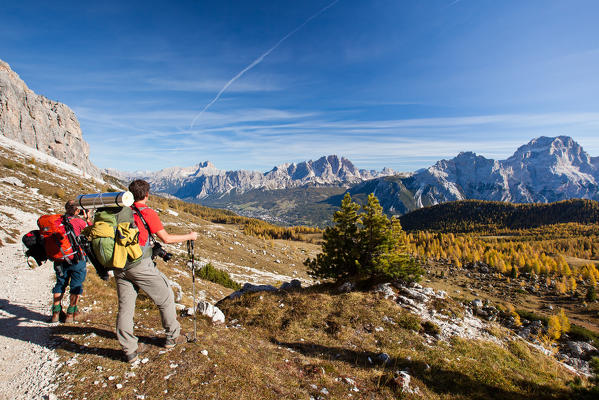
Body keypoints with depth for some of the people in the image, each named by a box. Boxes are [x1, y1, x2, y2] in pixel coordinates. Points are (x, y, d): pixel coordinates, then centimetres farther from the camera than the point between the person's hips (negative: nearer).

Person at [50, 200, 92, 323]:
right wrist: (88, 219, 12)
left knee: (60, 284, 18)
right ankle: (71, 313, 14)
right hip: (77, 259, -4)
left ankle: (56, 312, 21)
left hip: (60, 259, 4)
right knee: (76, 285, 8)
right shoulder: (79, 222, -11)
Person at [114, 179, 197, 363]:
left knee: (125, 306, 12)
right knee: (165, 298, 11)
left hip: (119, 266, 6)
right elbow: (166, 238, -7)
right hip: (140, 265, -6)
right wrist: (189, 236, 4)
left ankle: (129, 350, 21)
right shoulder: (147, 213, -10)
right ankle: (172, 337, 24)